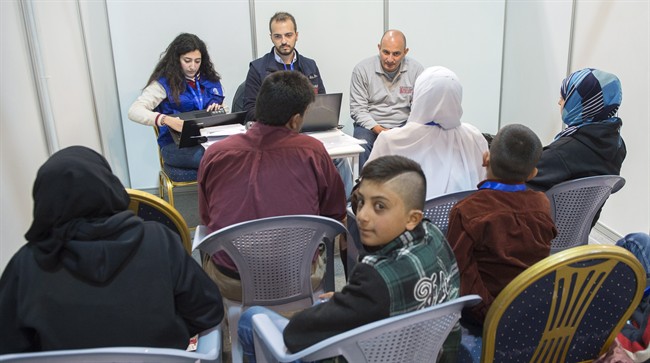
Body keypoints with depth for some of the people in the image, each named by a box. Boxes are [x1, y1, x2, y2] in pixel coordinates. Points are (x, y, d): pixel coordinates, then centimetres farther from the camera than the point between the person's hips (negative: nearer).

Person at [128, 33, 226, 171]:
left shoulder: (210, 79, 16)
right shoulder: (165, 83, 3)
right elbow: (134, 111, -9)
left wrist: (219, 110, -2)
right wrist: (167, 120, -28)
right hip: (176, 145, -4)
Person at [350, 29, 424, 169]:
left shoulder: (416, 70, 1)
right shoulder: (362, 69, -4)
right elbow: (357, 109, -5)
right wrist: (378, 129, -18)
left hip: (403, 125, 1)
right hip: (370, 124, -1)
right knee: (362, 146, -32)